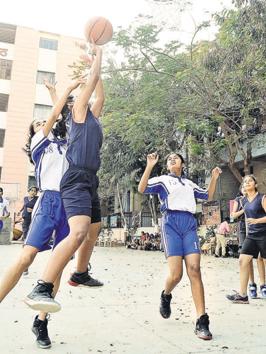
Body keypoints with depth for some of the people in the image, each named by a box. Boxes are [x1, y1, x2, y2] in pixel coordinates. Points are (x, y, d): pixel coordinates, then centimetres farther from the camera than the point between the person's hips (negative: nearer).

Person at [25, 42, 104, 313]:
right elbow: (92, 80, 2)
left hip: (90, 181, 10)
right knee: (78, 232, -29)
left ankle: (80, 274, 37)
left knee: (94, 230, 21)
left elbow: (101, 95, 34)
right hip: (77, 179, -10)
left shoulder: (92, 118, 24)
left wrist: (97, 66, 35)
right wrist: (98, 54, 16)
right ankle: (41, 289, -31)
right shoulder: (79, 112, 3)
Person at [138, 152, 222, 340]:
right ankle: (166, 296, 23)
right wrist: (149, 166, -11)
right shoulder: (162, 180, 13)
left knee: (195, 270, -12)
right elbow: (142, 189, -2)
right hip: (171, 224, -3)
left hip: (190, 225, 3)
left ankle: (202, 321, -10)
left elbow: (208, 196, 35)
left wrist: (214, 178, 22)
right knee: (176, 275, -12)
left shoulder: (190, 183, 26)